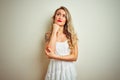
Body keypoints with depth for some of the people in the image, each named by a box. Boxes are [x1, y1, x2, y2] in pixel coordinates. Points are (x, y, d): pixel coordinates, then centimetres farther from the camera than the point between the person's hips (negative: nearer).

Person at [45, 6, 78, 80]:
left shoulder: (72, 35, -3)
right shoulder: (48, 35, -2)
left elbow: (74, 57, -8)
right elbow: (50, 53, -19)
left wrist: (55, 56, -18)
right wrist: (55, 31, -14)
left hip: (68, 70, 0)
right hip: (54, 69, 0)